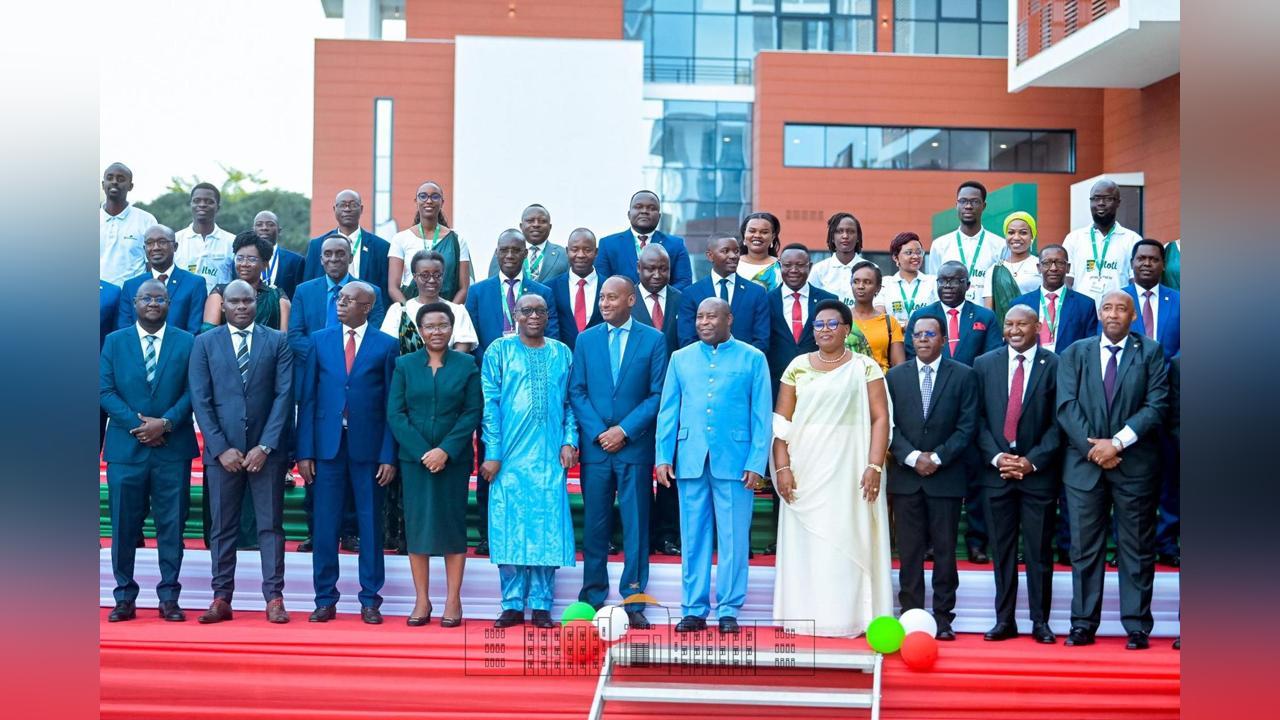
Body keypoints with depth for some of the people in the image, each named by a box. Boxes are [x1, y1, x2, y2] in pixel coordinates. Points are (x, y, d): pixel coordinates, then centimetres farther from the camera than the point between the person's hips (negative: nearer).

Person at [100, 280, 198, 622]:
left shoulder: (186, 342, 6)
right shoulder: (114, 341, 8)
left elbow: (193, 391, 1)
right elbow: (105, 391, 1)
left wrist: (165, 423, -12)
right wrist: (138, 424, -11)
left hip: (172, 448, 0)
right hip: (126, 448, 0)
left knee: (171, 525, 2)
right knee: (124, 526, 3)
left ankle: (169, 597, 9)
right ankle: (124, 597, 11)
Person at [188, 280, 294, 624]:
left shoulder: (278, 341, 5)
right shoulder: (205, 343, 6)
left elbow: (284, 395, -1)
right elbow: (201, 400, 1)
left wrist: (265, 446, -9)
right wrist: (222, 448, -8)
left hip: (266, 450, -1)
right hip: (222, 450, 1)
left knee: (271, 525, 2)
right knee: (222, 527, 5)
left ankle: (274, 597, 5)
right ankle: (221, 598, 10)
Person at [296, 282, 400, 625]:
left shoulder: (387, 346, 2)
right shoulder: (320, 341, 7)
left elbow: (391, 405, 1)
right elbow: (308, 399, 5)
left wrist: (388, 455, -5)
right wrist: (304, 452, -1)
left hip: (368, 447, -1)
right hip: (327, 445, 2)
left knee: (370, 524, 5)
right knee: (324, 525, 4)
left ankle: (370, 600, 14)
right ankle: (325, 599, 13)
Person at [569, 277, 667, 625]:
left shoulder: (653, 340, 2)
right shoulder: (586, 339, 9)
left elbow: (657, 394, -2)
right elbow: (576, 391, 6)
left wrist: (624, 430, -10)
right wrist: (599, 432, -7)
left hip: (635, 446, -2)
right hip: (595, 446, 2)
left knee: (635, 525, 1)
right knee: (594, 524, 5)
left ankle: (633, 600, 6)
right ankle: (593, 597, 13)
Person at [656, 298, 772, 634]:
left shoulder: (752, 359, 5)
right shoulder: (681, 358, 13)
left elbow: (762, 415, 1)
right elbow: (668, 411, 11)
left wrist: (757, 463, -7)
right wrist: (663, 455, 0)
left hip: (734, 460, -2)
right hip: (690, 460, 3)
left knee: (733, 538, 1)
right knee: (693, 538, 6)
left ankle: (728, 610, 9)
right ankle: (694, 609, 13)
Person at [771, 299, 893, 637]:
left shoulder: (865, 367, 3)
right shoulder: (798, 367, 8)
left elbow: (880, 419, -2)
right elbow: (782, 422, 5)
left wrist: (874, 466, -12)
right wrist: (782, 468, -5)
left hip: (850, 470, -2)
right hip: (806, 470, 2)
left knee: (850, 541, 0)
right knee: (806, 542, 4)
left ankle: (850, 617, 5)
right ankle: (806, 618, 9)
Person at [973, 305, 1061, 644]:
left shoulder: (1054, 366, 0)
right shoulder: (984, 364, 7)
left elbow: (1058, 422, -2)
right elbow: (978, 418, 4)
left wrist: (1032, 461, -10)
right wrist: (996, 457, -8)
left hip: (1038, 471, -2)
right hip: (996, 470, 2)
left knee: (1039, 550, 3)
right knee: (1001, 549, 6)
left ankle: (1040, 621, 11)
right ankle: (1004, 620, 13)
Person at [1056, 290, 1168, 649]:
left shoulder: (1150, 352, 4)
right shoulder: (1075, 354, 9)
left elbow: (1157, 405, -5)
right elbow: (1066, 406, 0)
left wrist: (1117, 442, -14)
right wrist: (1093, 447, -11)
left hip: (1134, 463, -1)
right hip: (1084, 462, 2)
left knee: (1137, 549, 3)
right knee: (1084, 548, 4)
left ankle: (1137, 627, 9)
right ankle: (1083, 625, 9)